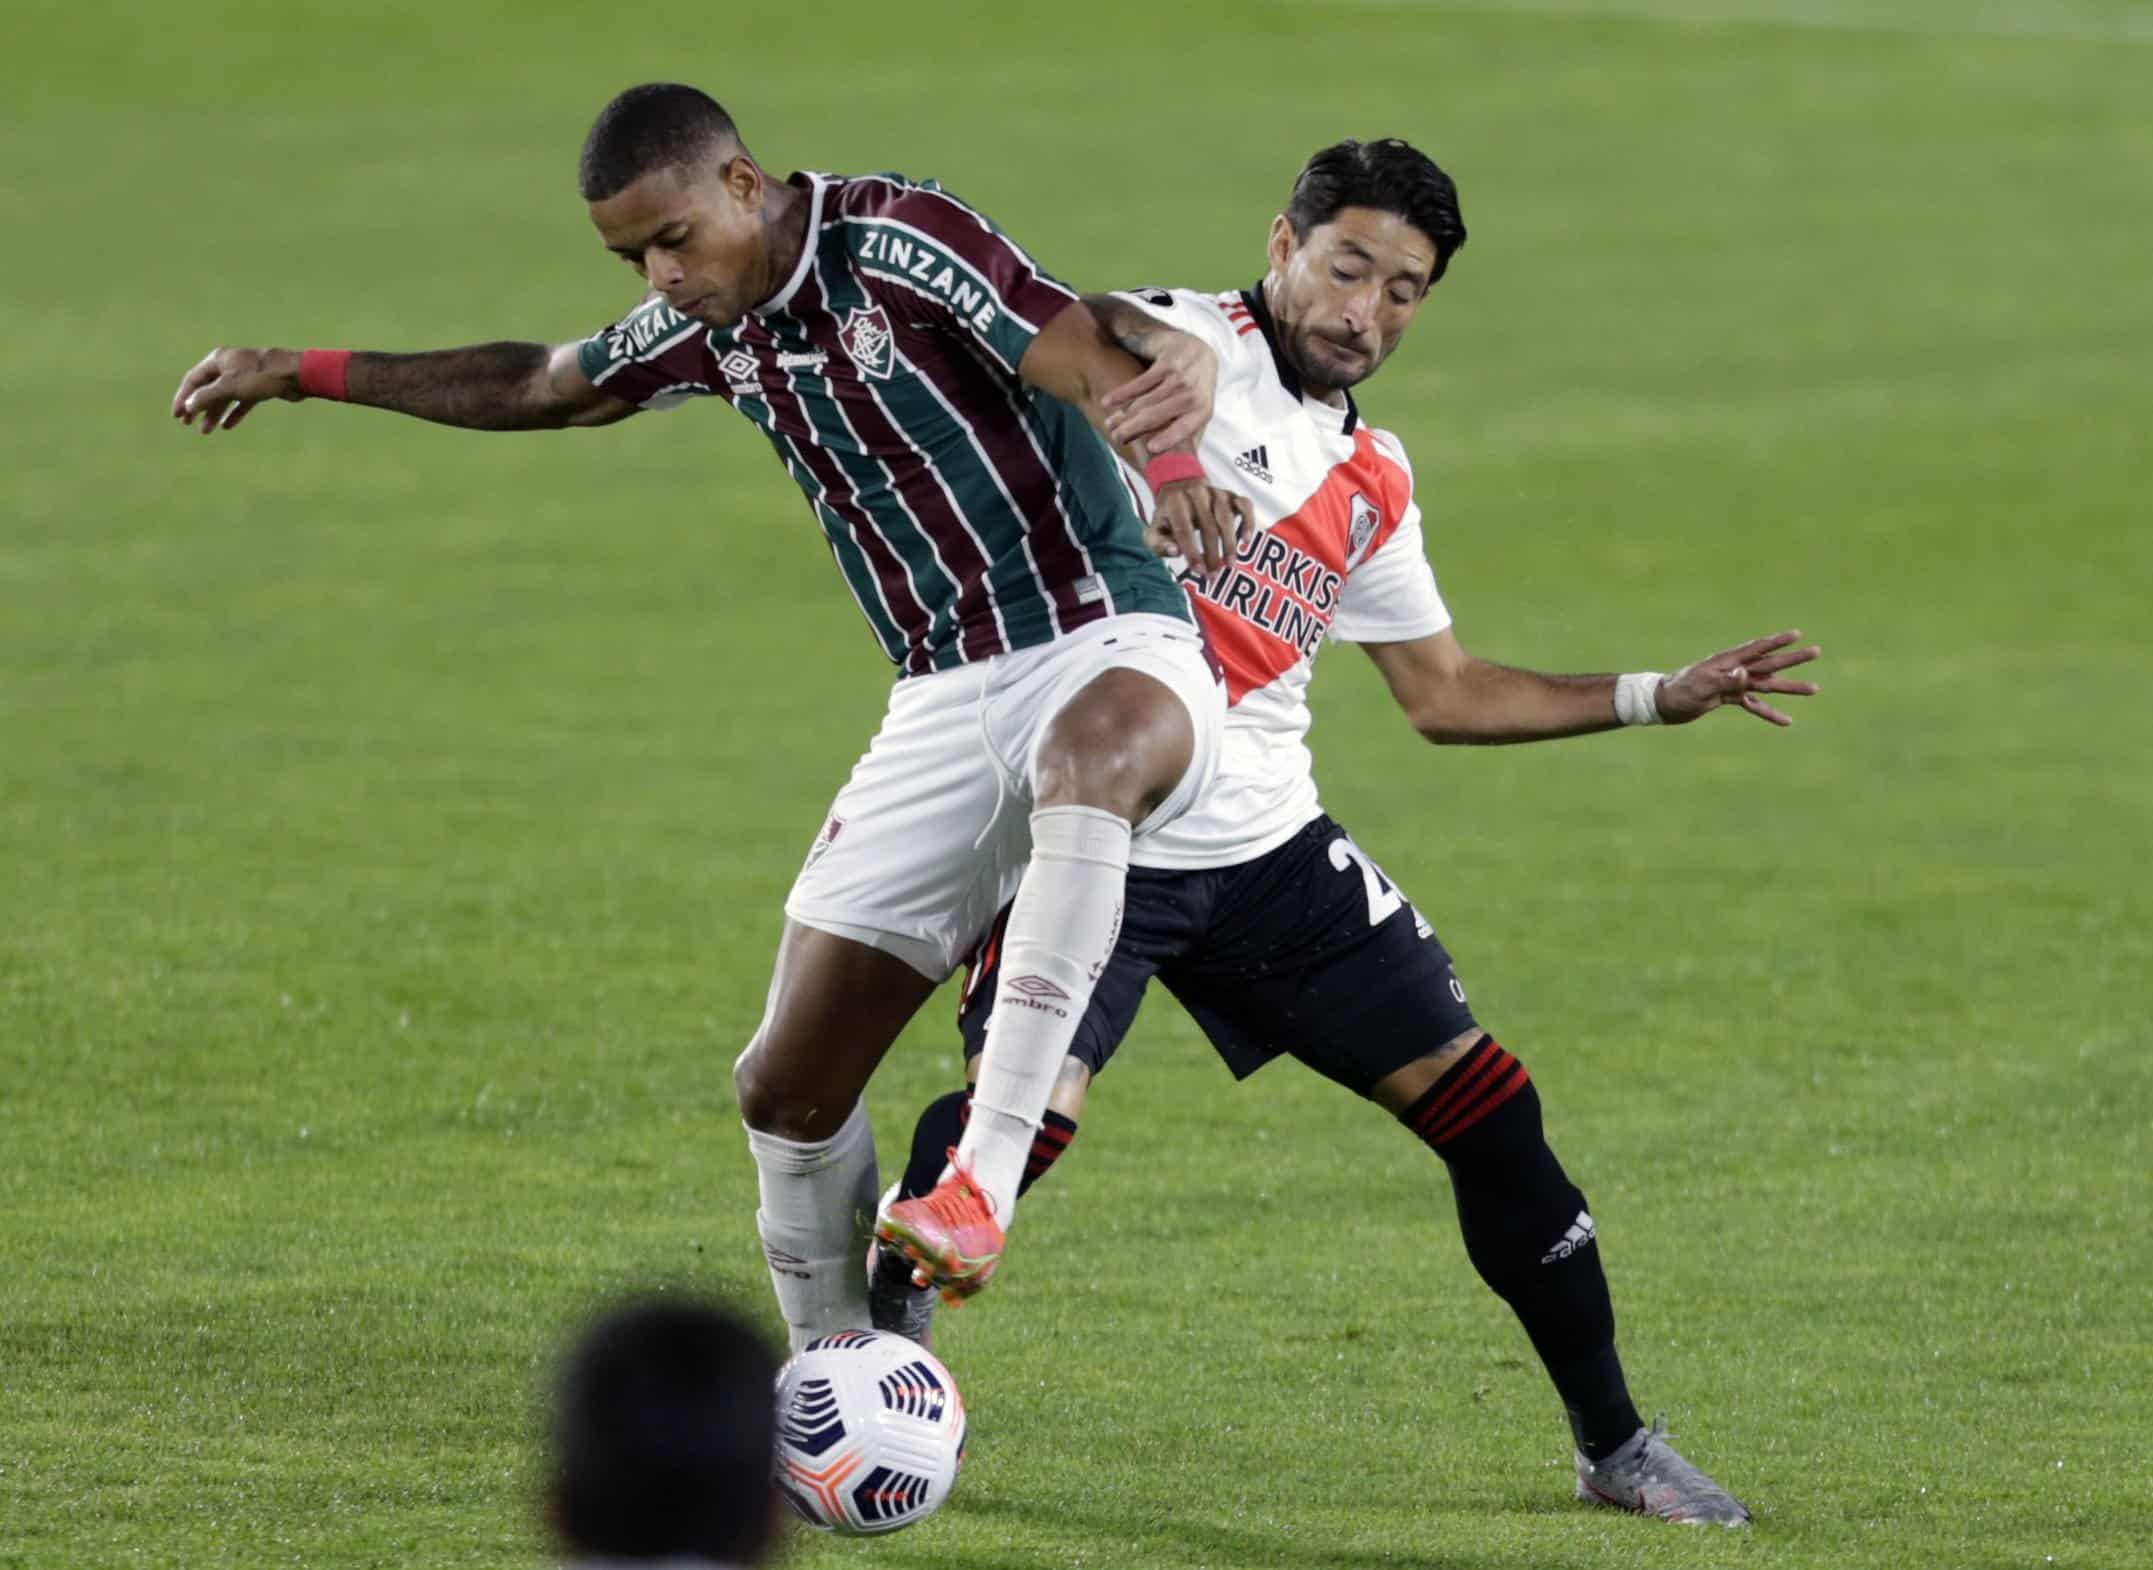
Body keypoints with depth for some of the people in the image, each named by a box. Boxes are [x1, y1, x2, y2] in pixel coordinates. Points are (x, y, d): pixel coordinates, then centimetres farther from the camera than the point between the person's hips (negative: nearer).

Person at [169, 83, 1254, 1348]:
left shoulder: (901, 240, -14)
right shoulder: (711, 326, 10)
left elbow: (1104, 370, -25)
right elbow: (541, 387, 29)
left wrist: (1174, 461, -47)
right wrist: (309, 375, 33)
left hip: (1102, 646, -8)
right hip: (945, 705, 8)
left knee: (1091, 748, -46)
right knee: (788, 1090, 4)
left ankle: (989, 1172, -50)